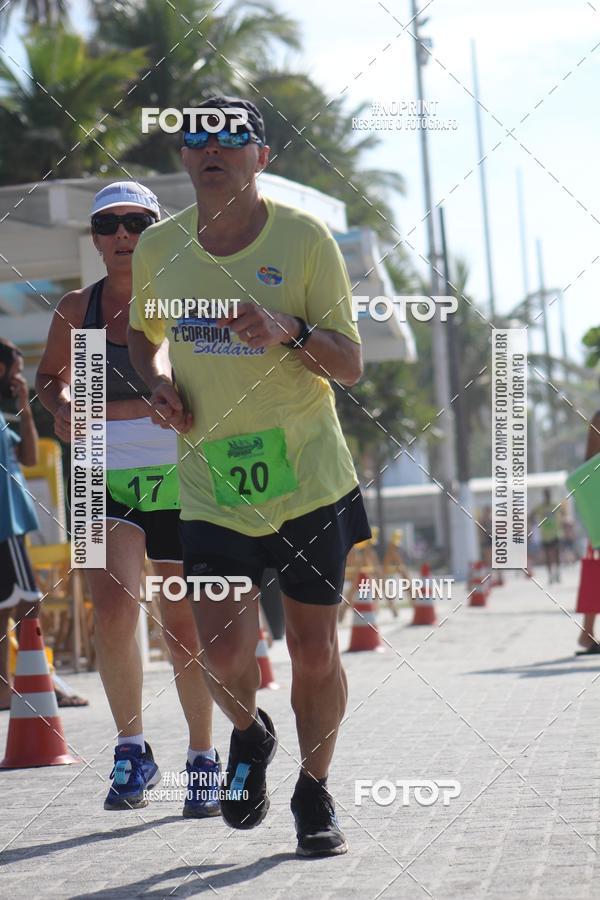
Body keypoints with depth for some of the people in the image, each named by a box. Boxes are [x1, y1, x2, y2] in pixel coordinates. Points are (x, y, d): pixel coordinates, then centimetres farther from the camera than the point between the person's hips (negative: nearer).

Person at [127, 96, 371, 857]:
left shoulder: (305, 239, -6)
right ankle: (248, 735, 24)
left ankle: (314, 795, 27)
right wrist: (159, 384, 1)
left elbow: (350, 366, -6)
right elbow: (143, 331, 22)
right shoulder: (159, 248, 2)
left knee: (314, 652, 4)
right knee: (224, 652, -11)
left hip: (310, 477, -1)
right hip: (211, 486, 1)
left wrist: (289, 332, -25)